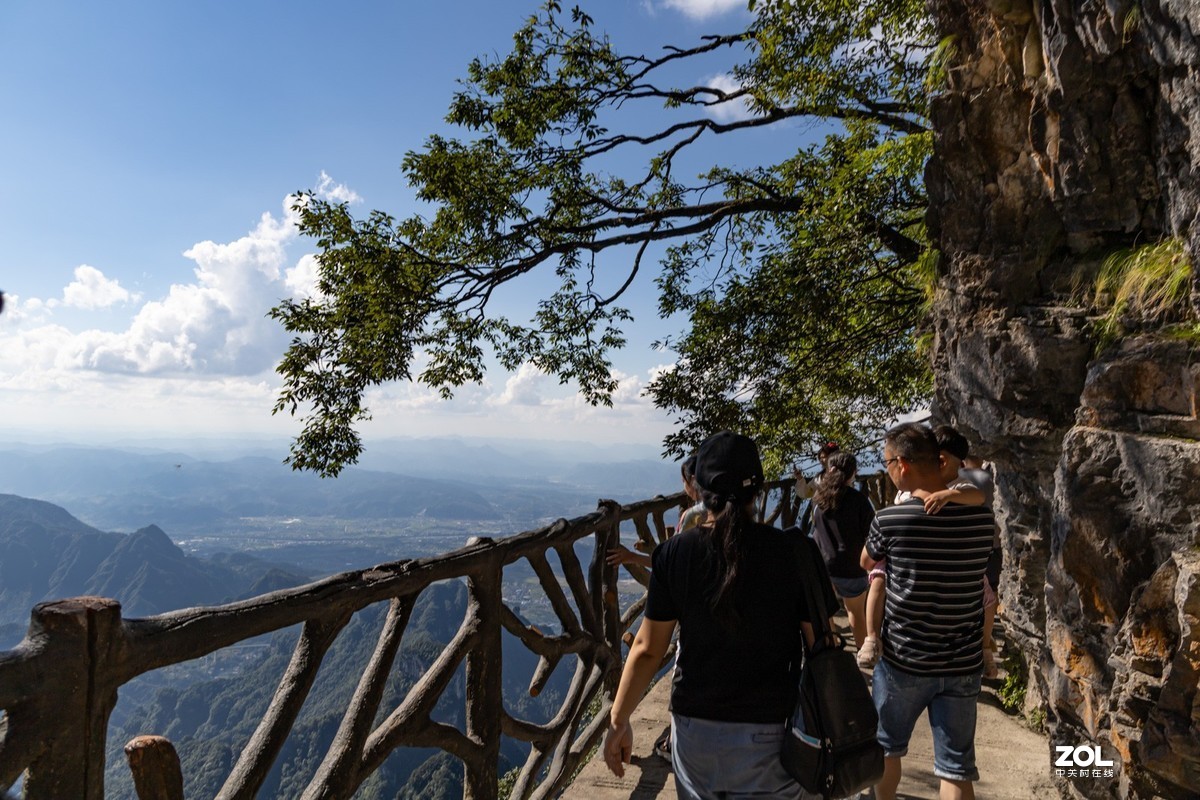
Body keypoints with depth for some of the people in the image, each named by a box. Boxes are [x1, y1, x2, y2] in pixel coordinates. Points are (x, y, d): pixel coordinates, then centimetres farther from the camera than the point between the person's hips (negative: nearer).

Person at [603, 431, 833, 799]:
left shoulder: (675, 553, -12)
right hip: (769, 733, -1)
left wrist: (618, 721, 4)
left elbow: (647, 649, -7)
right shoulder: (795, 552, -14)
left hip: (695, 729, 1)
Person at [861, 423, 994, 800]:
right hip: (963, 664, 3)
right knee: (957, 768, 12)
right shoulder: (982, 517, -8)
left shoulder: (890, 520, -18)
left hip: (904, 660, -2)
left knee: (887, 746, 21)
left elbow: (866, 564, 3)